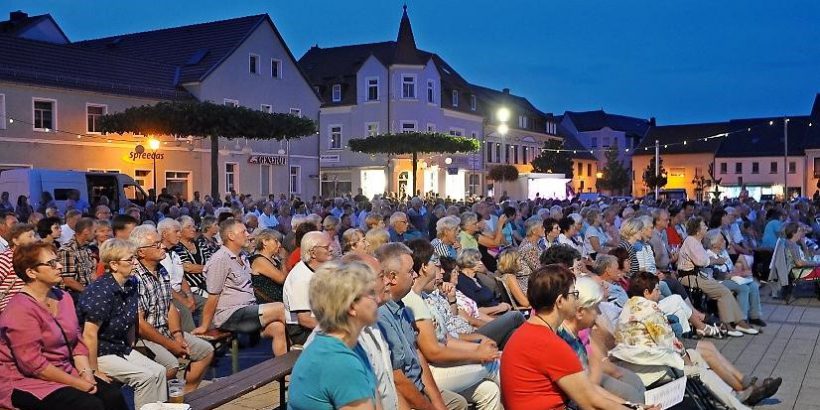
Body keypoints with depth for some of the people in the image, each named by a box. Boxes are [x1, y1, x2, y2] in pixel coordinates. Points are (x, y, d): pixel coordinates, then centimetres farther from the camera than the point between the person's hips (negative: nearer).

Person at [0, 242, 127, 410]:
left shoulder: (63, 298, 7)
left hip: (65, 373, 7)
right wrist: (78, 384, -18)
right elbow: (33, 363, -21)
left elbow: (77, 342, 9)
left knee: (113, 395, -13)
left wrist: (86, 373, -8)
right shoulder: (21, 310, -17)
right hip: (27, 382, -7)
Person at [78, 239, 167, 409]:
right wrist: (94, 371, -21)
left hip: (121, 348, 8)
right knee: (146, 376, -18)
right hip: (99, 352, -8)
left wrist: (130, 349, 13)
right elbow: (89, 335, -25)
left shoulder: (131, 284, -1)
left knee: (159, 371, -4)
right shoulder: (101, 292, -25)